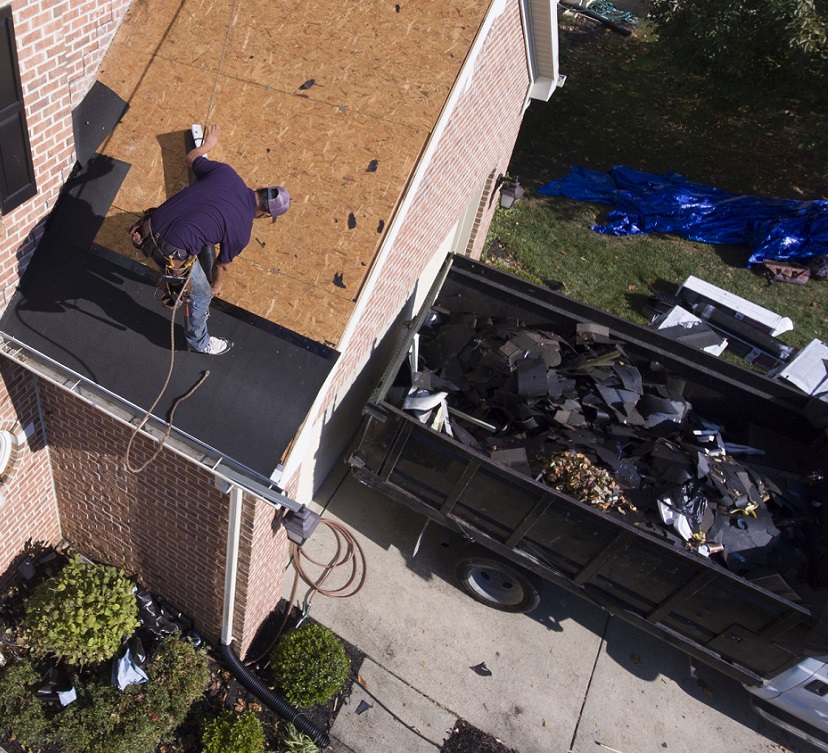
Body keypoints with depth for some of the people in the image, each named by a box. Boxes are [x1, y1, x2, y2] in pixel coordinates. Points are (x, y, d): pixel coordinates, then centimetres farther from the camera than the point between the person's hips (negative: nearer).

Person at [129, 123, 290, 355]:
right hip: (171, 252, -6)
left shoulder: (225, 171, 0)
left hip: (148, 228, 6)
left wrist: (207, 144, 41)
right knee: (201, 296, 19)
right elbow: (223, 264, 9)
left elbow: (191, 157, 19)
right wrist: (216, 286, 30)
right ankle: (198, 342, 42)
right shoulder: (242, 231, -8)